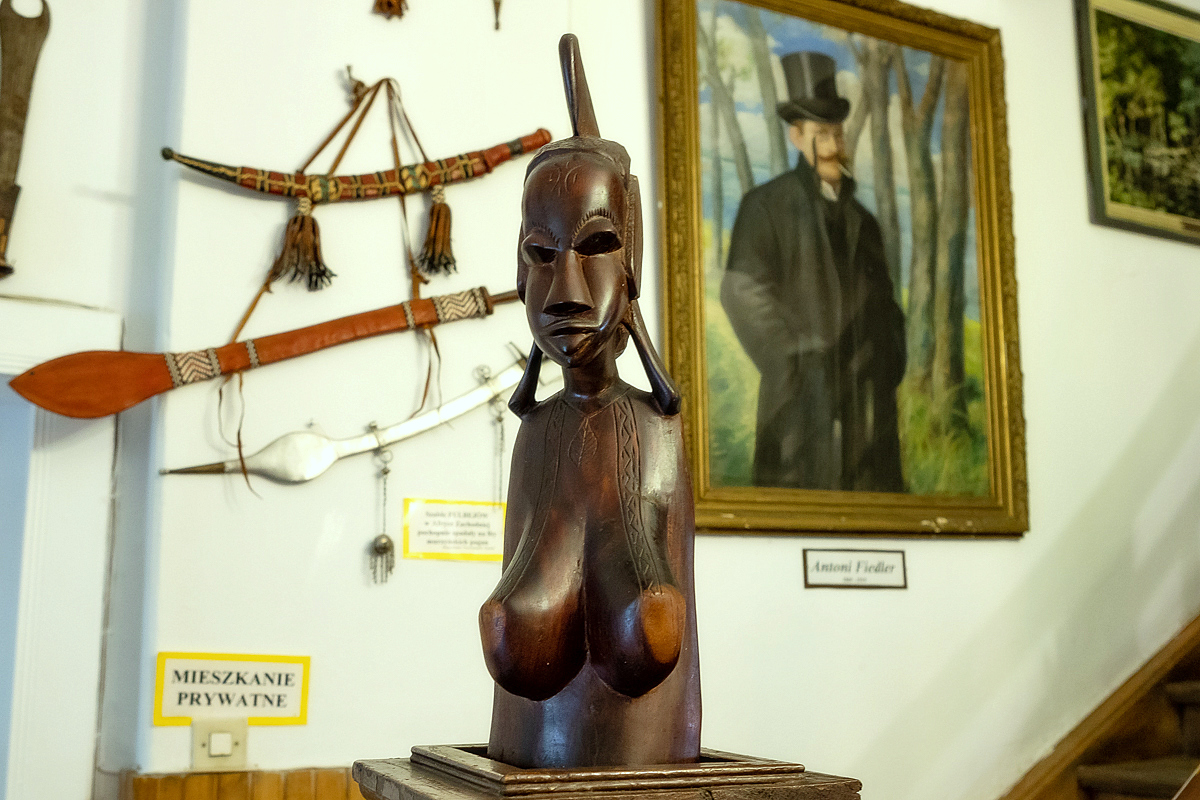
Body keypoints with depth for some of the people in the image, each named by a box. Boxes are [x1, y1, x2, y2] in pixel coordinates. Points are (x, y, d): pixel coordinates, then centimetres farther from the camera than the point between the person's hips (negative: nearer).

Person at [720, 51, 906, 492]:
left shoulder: (862, 220, 22)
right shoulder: (766, 204, 4)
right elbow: (741, 291, -7)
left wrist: (888, 369, 7)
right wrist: (795, 363, -11)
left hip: (866, 397, 5)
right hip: (803, 392, -5)